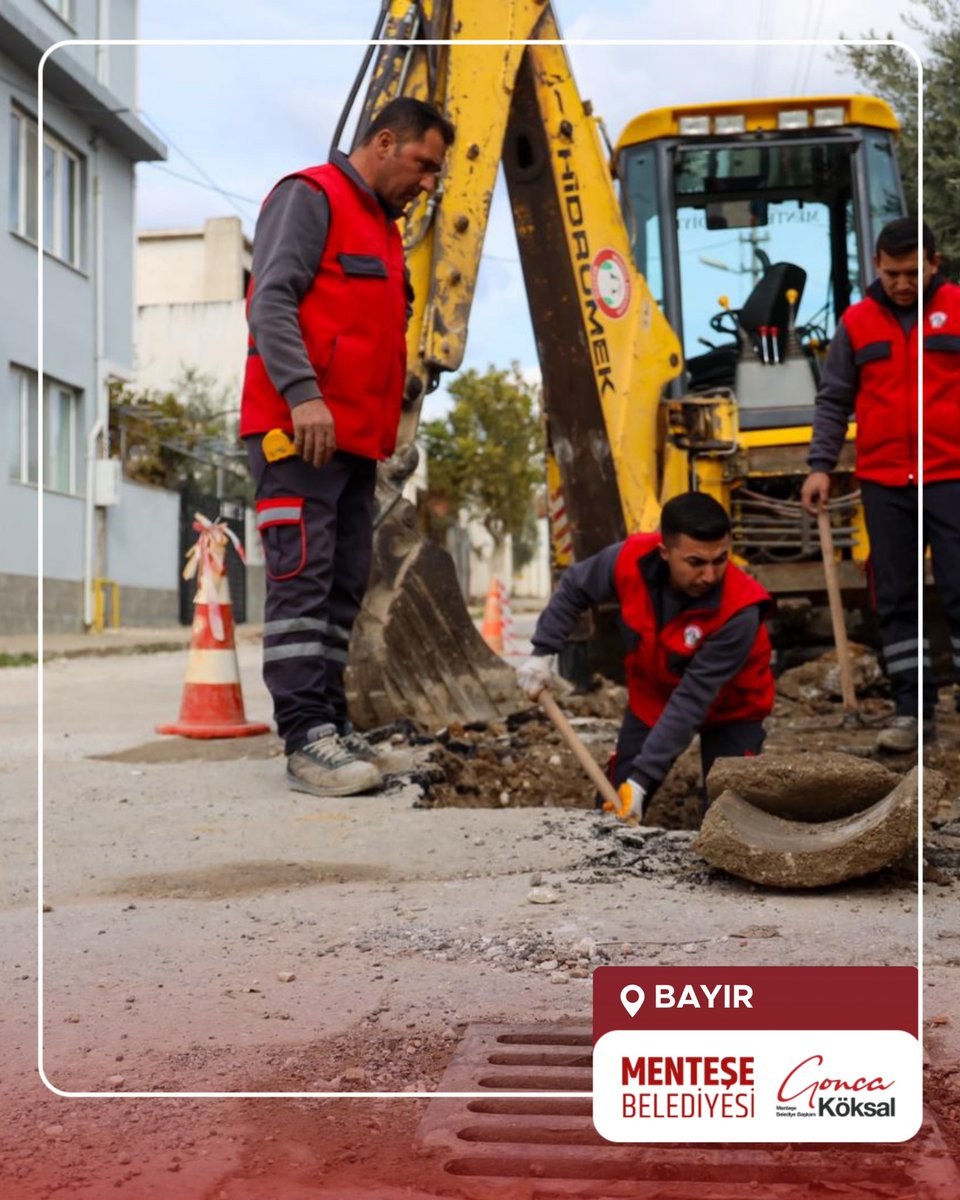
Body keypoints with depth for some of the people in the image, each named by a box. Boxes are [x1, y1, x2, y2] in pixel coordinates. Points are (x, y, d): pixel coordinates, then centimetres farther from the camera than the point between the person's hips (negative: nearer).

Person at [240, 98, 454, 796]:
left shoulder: (384, 227, 25)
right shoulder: (309, 197, -2)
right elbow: (272, 300, -15)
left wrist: (389, 422, 19)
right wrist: (302, 395, -26)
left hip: (357, 441, 9)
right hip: (298, 432, -9)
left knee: (345, 584, 6)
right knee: (303, 579, -12)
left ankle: (331, 724, 10)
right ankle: (307, 738, -13)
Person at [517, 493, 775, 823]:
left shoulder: (740, 611, -37)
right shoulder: (631, 560, -28)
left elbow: (692, 699, -37)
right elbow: (574, 589, -4)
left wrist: (643, 777, -39)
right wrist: (543, 652, -10)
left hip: (728, 711, -3)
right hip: (650, 699, 4)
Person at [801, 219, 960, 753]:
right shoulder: (857, 322, 7)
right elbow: (834, 400, 9)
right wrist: (821, 465, 1)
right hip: (884, 483, 3)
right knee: (896, 599, 6)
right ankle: (913, 709, 16)